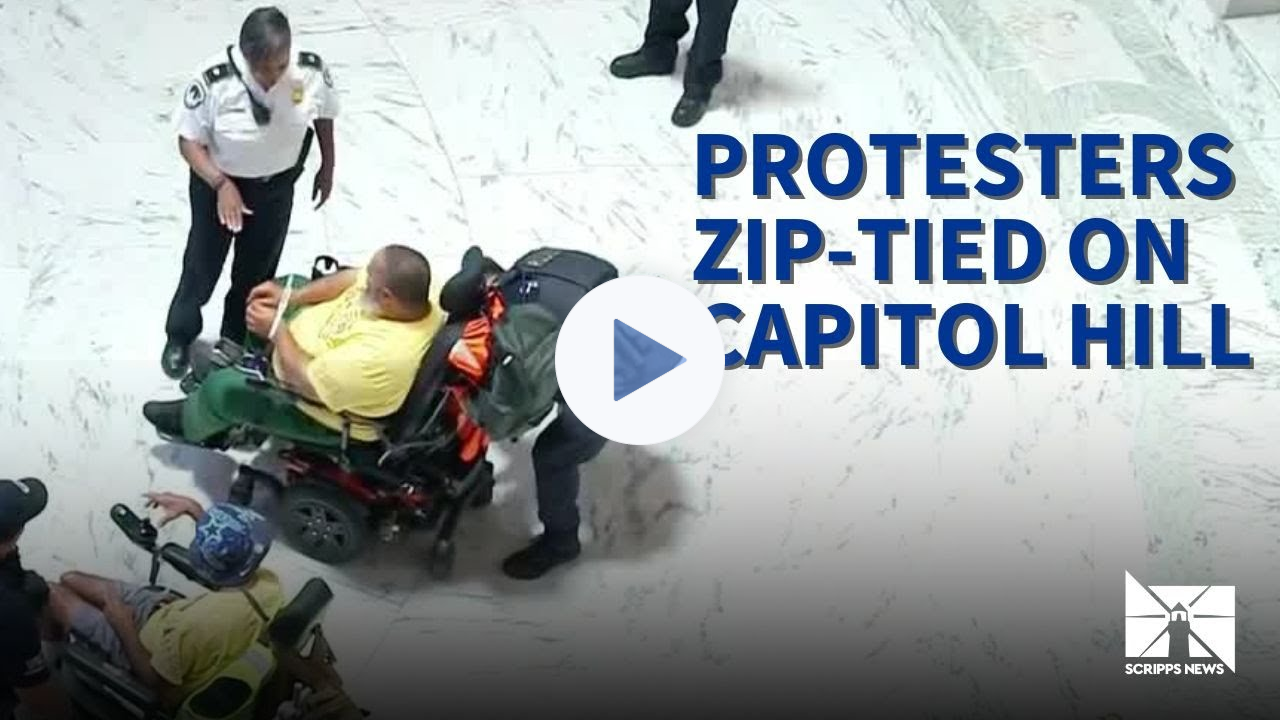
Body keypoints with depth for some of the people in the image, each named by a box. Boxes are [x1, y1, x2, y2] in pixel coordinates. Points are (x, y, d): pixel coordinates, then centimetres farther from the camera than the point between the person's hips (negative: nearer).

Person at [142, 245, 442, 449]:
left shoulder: (381, 357, -46)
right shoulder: (414, 283, -25)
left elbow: (305, 381, -32)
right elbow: (351, 278, -7)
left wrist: (276, 330, -20)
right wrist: (288, 298, -13)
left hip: (323, 409, -8)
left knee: (220, 387, 0)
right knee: (290, 282, 19)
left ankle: (193, 424, 37)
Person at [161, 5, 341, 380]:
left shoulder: (312, 71, -26)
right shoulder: (215, 80, -35)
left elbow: (323, 114, -3)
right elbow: (189, 140, -22)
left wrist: (327, 167, 7)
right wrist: (221, 184, -34)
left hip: (277, 185, 2)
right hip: (219, 183, -2)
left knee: (258, 268, 20)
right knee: (202, 264, 16)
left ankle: (237, 341, 45)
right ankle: (179, 337, 43)